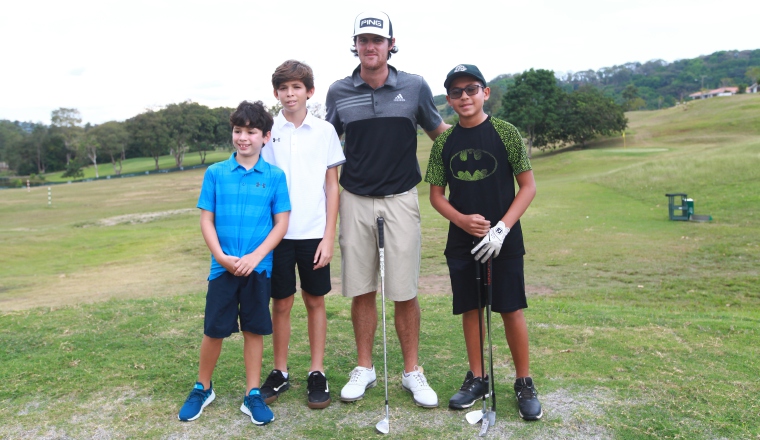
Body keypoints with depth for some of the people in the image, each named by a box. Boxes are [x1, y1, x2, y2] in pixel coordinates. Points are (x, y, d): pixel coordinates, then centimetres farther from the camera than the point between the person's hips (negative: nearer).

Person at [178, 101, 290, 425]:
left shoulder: (275, 176, -2)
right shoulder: (215, 173, 1)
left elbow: (281, 224, -3)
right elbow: (206, 220, 1)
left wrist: (255, 256, -13)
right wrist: (221, 256, -11)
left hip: (258, 268, 0)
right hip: (222, 267, 1)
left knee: (254, 329, 9)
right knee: (214, 329, 9)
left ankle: (252, 395, 22)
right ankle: (202, 389, 31)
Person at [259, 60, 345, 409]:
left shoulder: (324, 131, 1)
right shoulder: (267, 131, 2)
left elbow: (332, 186, 2)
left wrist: (329, 236, -3)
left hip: (314, 233, 0)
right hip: (278, 232, 0)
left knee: (315, 301, 8)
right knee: (281, 303, 9)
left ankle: (317, 373, 20)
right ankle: (280, 373, 23)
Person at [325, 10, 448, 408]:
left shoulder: (415, 87, 1)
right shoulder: (338, 92, 4)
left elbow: (440, 133, 13)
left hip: (401, 200, -1)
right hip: (355, 201, 1)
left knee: (405, 293, 2)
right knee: (361, 291, 8)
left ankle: (412, 372, 18)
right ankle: (364, 368, 24)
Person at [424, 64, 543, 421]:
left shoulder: (506, 133, -4)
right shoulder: (444, 143, 4)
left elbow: (528, 186, -4)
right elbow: (436, 194, 7)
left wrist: (502, 227, -14)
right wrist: (462, 219, -11)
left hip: (503, 240, -3)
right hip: (462, 240, 3)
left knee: (511, 309, 3)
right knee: (471, 309, 10)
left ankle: (524, 383, 20)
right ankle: (476, 378, 26)